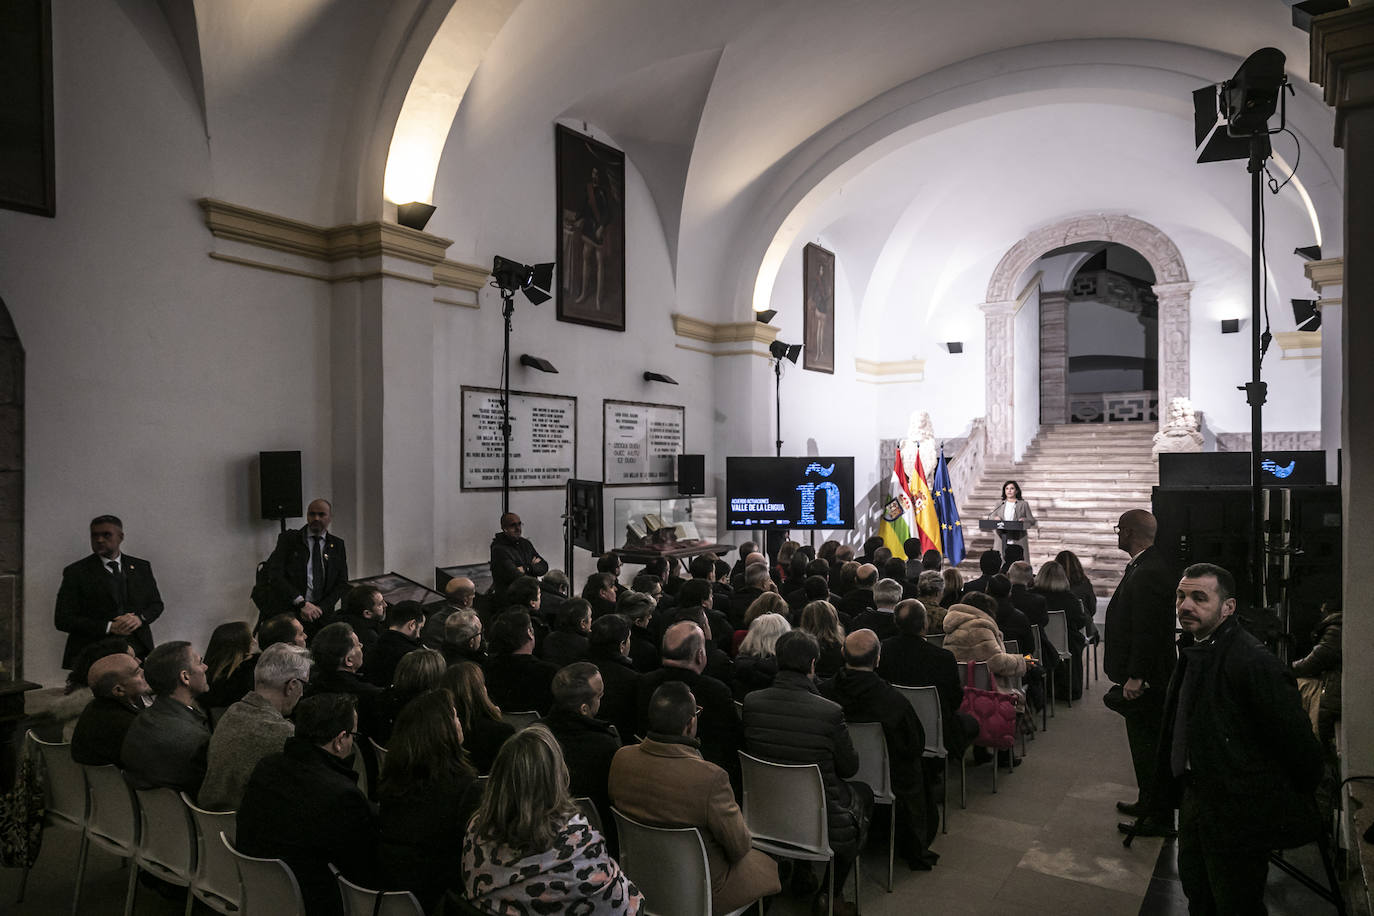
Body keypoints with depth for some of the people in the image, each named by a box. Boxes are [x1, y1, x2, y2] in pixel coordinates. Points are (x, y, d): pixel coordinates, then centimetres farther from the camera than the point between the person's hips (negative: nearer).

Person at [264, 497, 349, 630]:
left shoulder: (338, 545, 12)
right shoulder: (288, 539, 6)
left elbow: (342, 584, 8)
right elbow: (274, 574, -5)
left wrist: (320, 608, -8)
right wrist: (301, 603, -14)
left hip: (322, 616, 2)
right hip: (289, 614, -2)